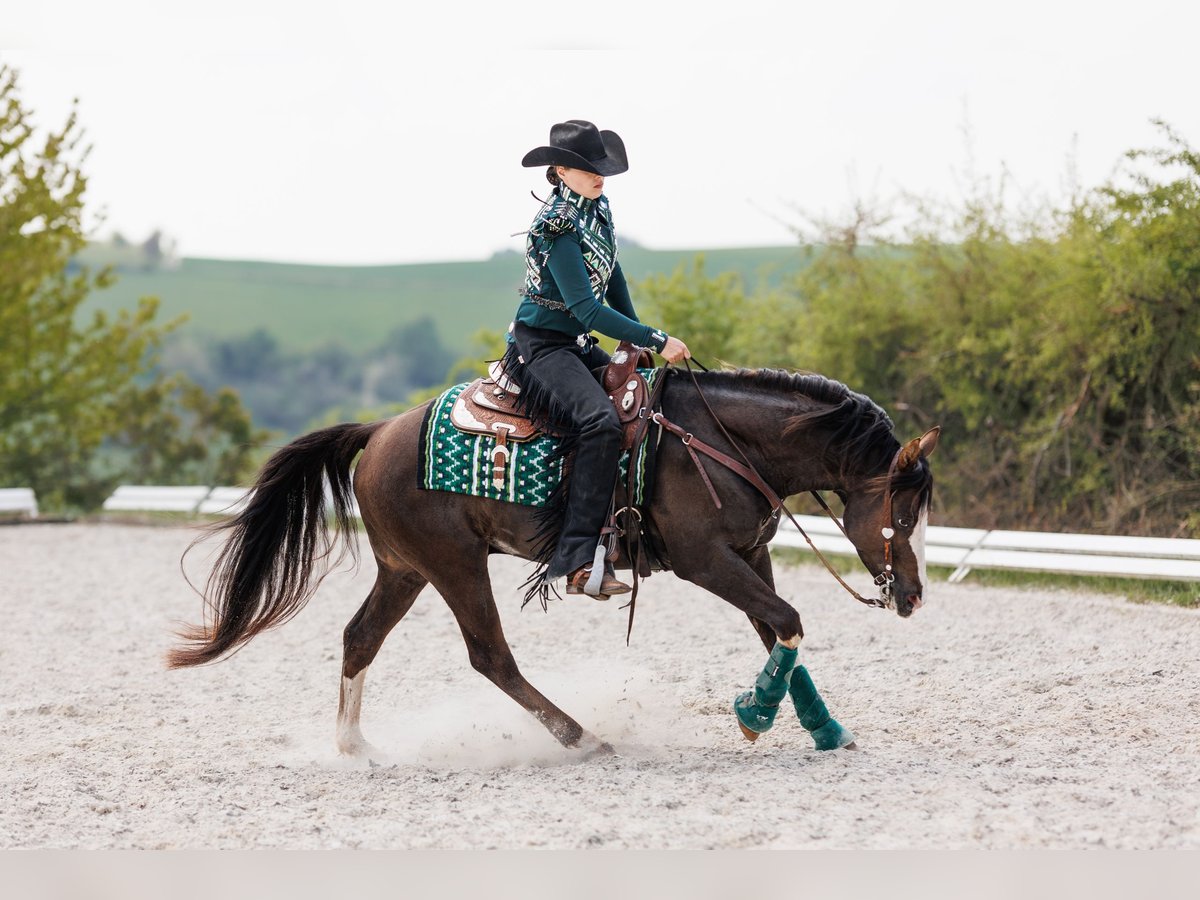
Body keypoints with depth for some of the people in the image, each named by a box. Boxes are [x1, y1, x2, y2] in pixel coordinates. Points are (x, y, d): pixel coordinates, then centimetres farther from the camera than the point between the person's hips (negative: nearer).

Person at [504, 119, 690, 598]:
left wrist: (636, 334, 13)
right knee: (601, 421, -32)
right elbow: (587, 309, -25)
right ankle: (578, 559, -38)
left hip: (577, 345, 10)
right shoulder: (558, 228, -20)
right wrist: (656, 341, -24)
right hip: (538, 347, -10)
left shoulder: (598, 208, 7)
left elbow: (612, 275, 22)